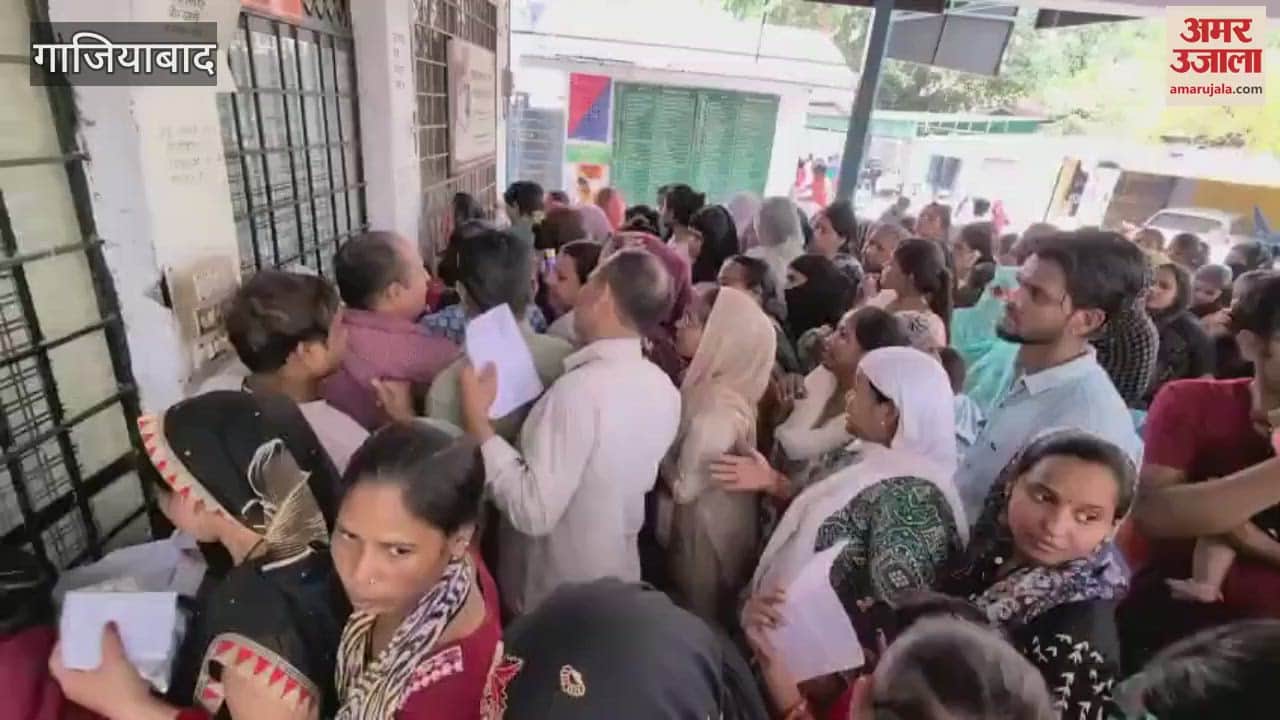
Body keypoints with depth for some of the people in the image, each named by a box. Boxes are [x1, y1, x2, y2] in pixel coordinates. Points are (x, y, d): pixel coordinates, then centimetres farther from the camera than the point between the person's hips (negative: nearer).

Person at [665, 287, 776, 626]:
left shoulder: (716, 408, -31)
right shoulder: (713, 385, -5)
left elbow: (683, 487, -25)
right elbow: (686, 443, 4)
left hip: (707, 525, -8)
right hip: (720, 517, 8)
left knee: (701, 616, 16)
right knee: (714, 611, 27)